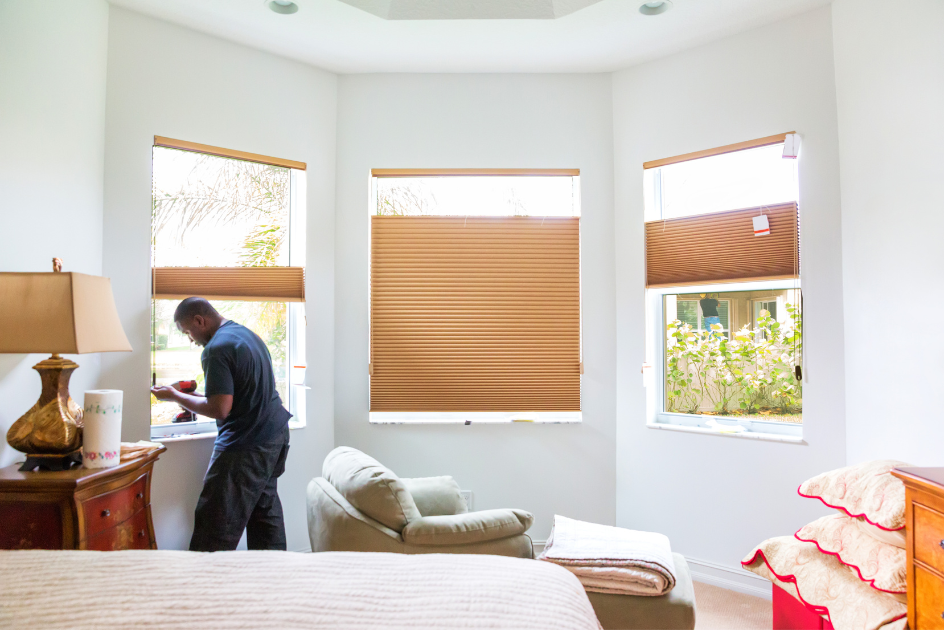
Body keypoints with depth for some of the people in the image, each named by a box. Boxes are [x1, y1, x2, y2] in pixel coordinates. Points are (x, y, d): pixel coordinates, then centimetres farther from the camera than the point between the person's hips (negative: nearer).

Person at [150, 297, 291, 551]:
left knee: (216, 526, -2)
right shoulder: (246, 333, 12)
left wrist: (175, 396, -8)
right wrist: (194, 394, 17)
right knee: (266, 506, 18)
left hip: (247, 445, -10)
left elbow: (219, 409, -21)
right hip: (276, 433, 10)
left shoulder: (217, 349, -18)